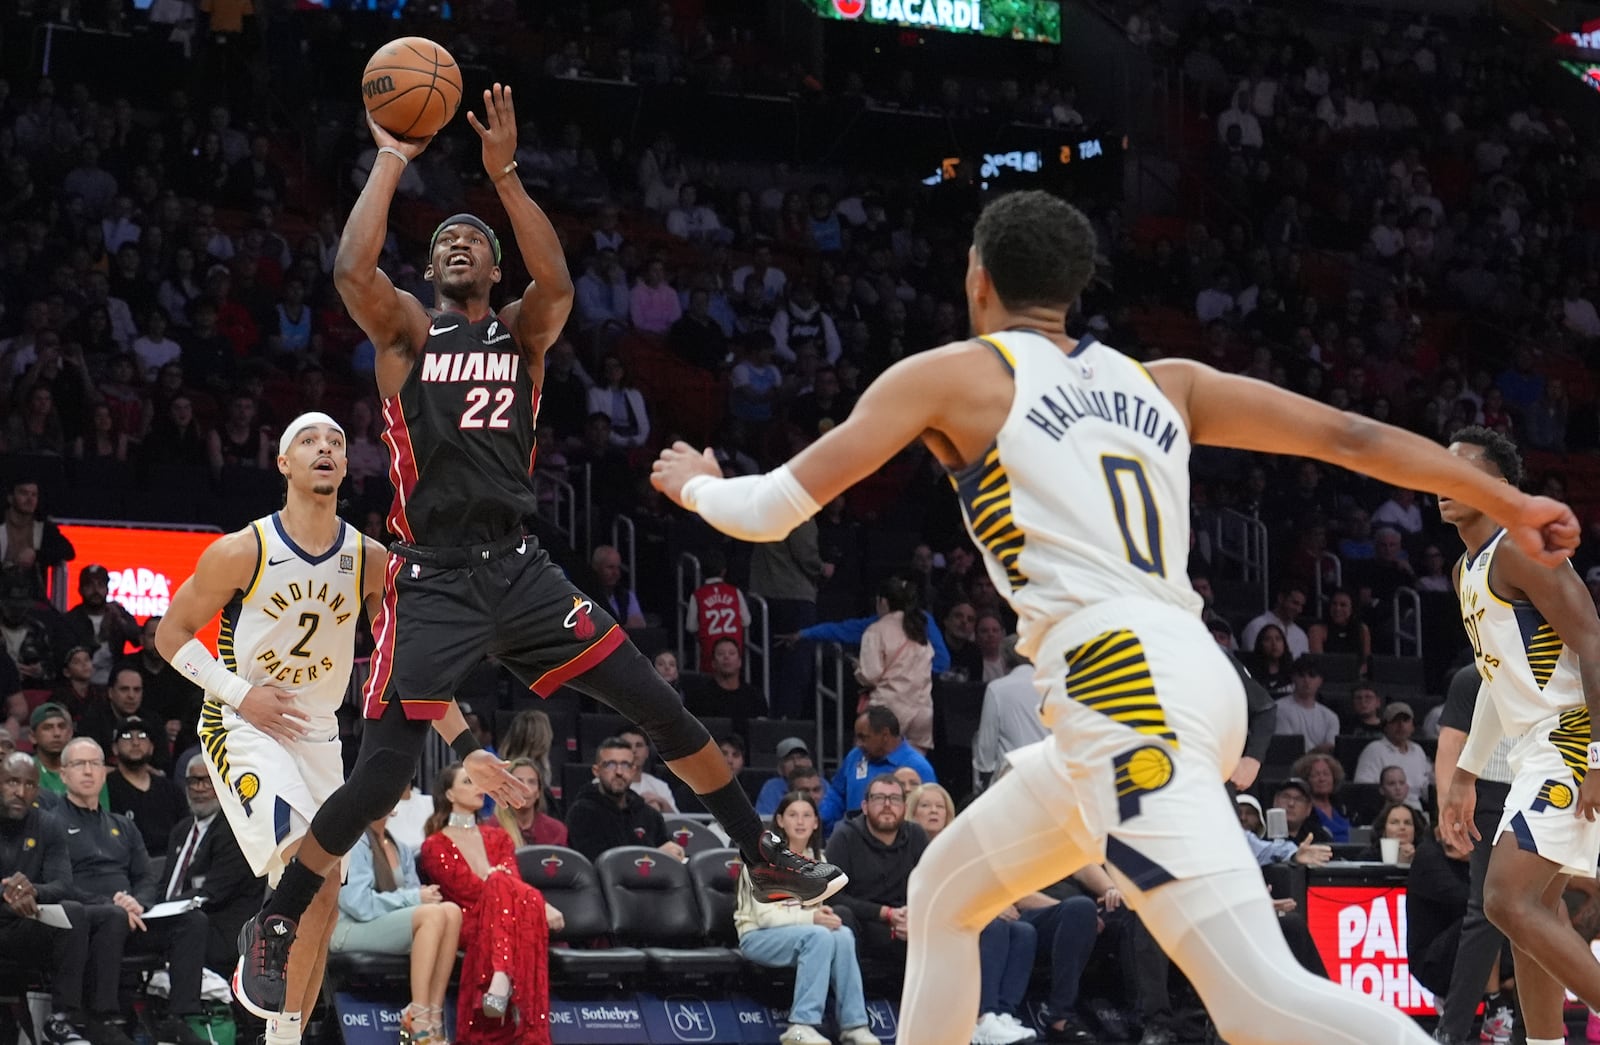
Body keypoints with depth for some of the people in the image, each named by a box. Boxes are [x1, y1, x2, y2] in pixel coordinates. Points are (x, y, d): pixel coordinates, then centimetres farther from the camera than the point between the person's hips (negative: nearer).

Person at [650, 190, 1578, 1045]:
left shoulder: (948, 375, 7)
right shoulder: (1162, 383, 21)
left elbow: (773, 510, 6)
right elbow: (1347, 435, 17)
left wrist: (695, 485, 29)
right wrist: (1509, 504, 23)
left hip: (1125, 688, -8)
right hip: (1193, 680, 8)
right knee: (944, 893, 26)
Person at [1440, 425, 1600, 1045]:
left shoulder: (1520, 550, -11)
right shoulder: (1468, 569, 19)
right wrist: (1465, 775, 25)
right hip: (1537, 751, 10)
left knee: (1509, 902, -18)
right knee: (1532, 912, 11)